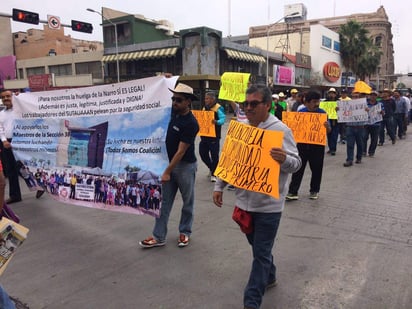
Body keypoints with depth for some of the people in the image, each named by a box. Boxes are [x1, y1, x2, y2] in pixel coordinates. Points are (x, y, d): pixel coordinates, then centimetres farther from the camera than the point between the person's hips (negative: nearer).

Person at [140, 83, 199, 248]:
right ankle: (158, 237, 14)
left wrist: (167, 172, -19)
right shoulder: (175, 111, 0)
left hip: (185, 166, -7)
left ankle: (185, 232, 28)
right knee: (164, 201, 7)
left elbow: (181, 151, -21)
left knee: (187, 201, 11)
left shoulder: (191, 123, -22)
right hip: (170, 162, 8)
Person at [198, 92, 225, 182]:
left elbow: (222, 119, -20)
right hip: (204, 136, 7)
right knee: (203, 154, 12)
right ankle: (211, 168, 36)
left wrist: (217, 122, -41)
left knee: (214, 156, -1)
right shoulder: (204, 108, 14)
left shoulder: (218, 108, -8)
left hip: (214, 137, -7)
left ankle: (213, 174, 13)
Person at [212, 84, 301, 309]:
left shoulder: (280, 130, -13)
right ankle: (269, 277, 47)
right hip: (244, 200, 6)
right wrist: (219, 186, 8)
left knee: (261, 253, 3)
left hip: (268, 204, -6)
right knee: (256, 245, 23)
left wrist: (284, 159, -37)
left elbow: (296, 163, -14)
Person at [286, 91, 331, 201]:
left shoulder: (322, 113, -3)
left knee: (316, 169, 10)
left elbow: (328, 131, -1)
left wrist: (327, 126, -24)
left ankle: (314, 191, 27)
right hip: (302, 144, 0)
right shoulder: (300, 112, -1)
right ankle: (293, 192, 5)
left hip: (317, 145, 0)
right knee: (298, 168, 1)